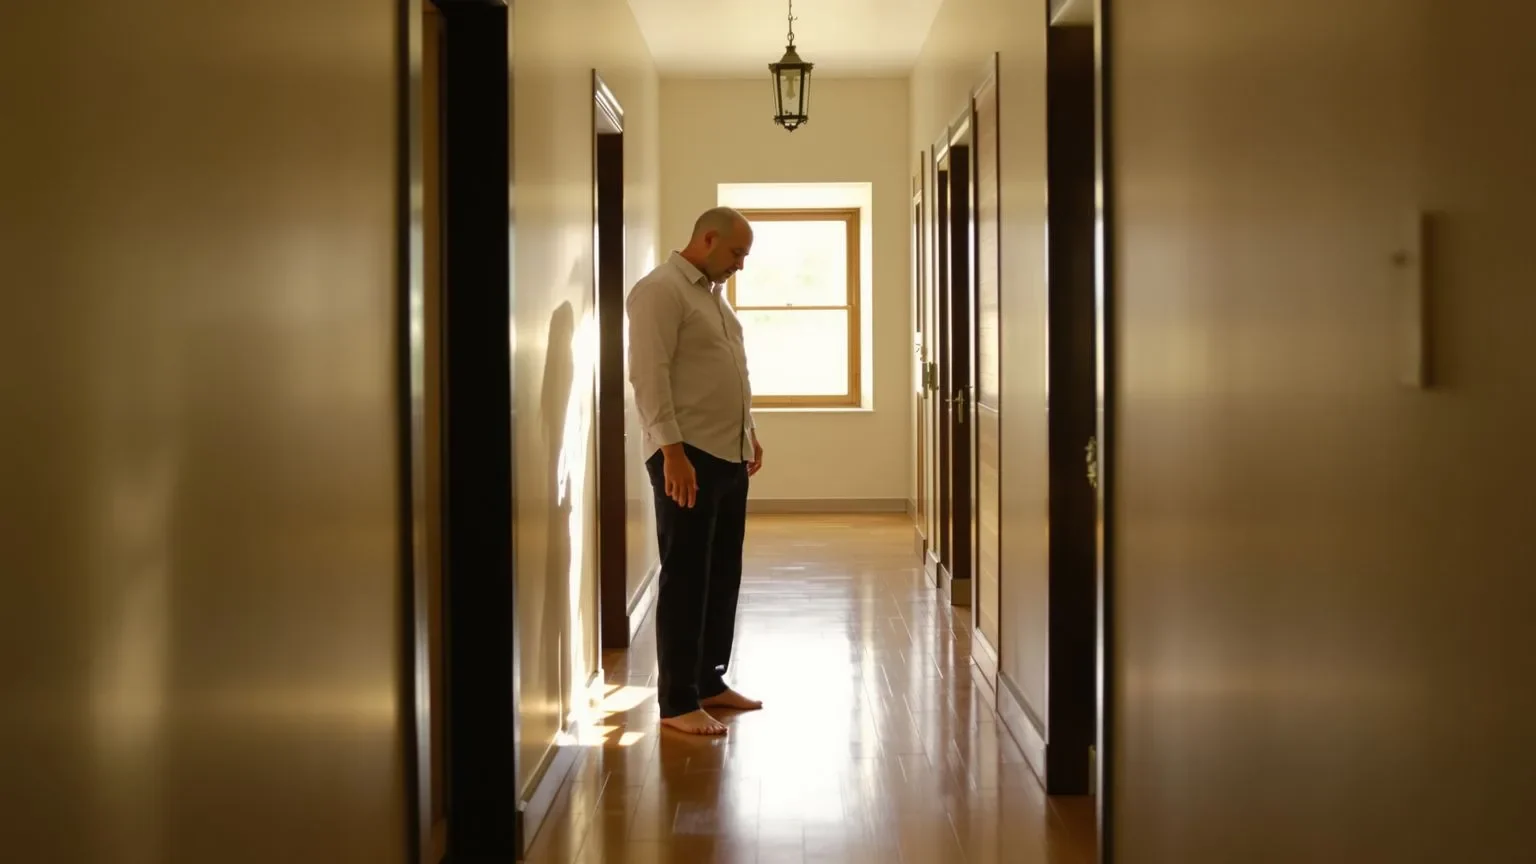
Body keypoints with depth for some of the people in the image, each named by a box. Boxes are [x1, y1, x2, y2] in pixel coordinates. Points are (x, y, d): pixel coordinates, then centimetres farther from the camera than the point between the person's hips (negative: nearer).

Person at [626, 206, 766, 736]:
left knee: (722, 575, 13)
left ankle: (709, 682, 23)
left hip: (729, 456, 9)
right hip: (687, 458, -9)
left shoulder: (714, 293, 18)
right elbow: (649, 375, -20)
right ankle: (677, 702, 1)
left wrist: (749, 434, 23)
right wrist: (672, 450, -25)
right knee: (685, 578, -5)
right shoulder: (660, 290, -12)